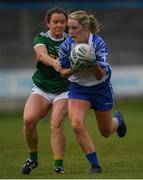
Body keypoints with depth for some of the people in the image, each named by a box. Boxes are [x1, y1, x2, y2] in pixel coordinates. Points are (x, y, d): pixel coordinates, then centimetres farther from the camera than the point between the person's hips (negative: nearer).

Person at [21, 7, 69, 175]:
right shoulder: (41, 39, -7)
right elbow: (42, 54, -29)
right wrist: (53, 62, -50)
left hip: (64, 91, -1)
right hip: (41, 89, 1)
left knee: (56, 123, -23)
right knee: (28, 120, -20)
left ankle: (59, 166, -19)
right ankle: (33, 159, 3)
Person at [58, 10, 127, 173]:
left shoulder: (99, 44, -24)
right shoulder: (66, 45, -17)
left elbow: (100, 75, -23)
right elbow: (63, 72, -5)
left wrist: (93, 63, -42)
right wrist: (74, 69, -26)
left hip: (101, 88, -1)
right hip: (78, 88, 1)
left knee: (106, 132, 14)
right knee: (77, 125, -23)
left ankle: (117, 120, 53)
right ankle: (95, 165, -11)